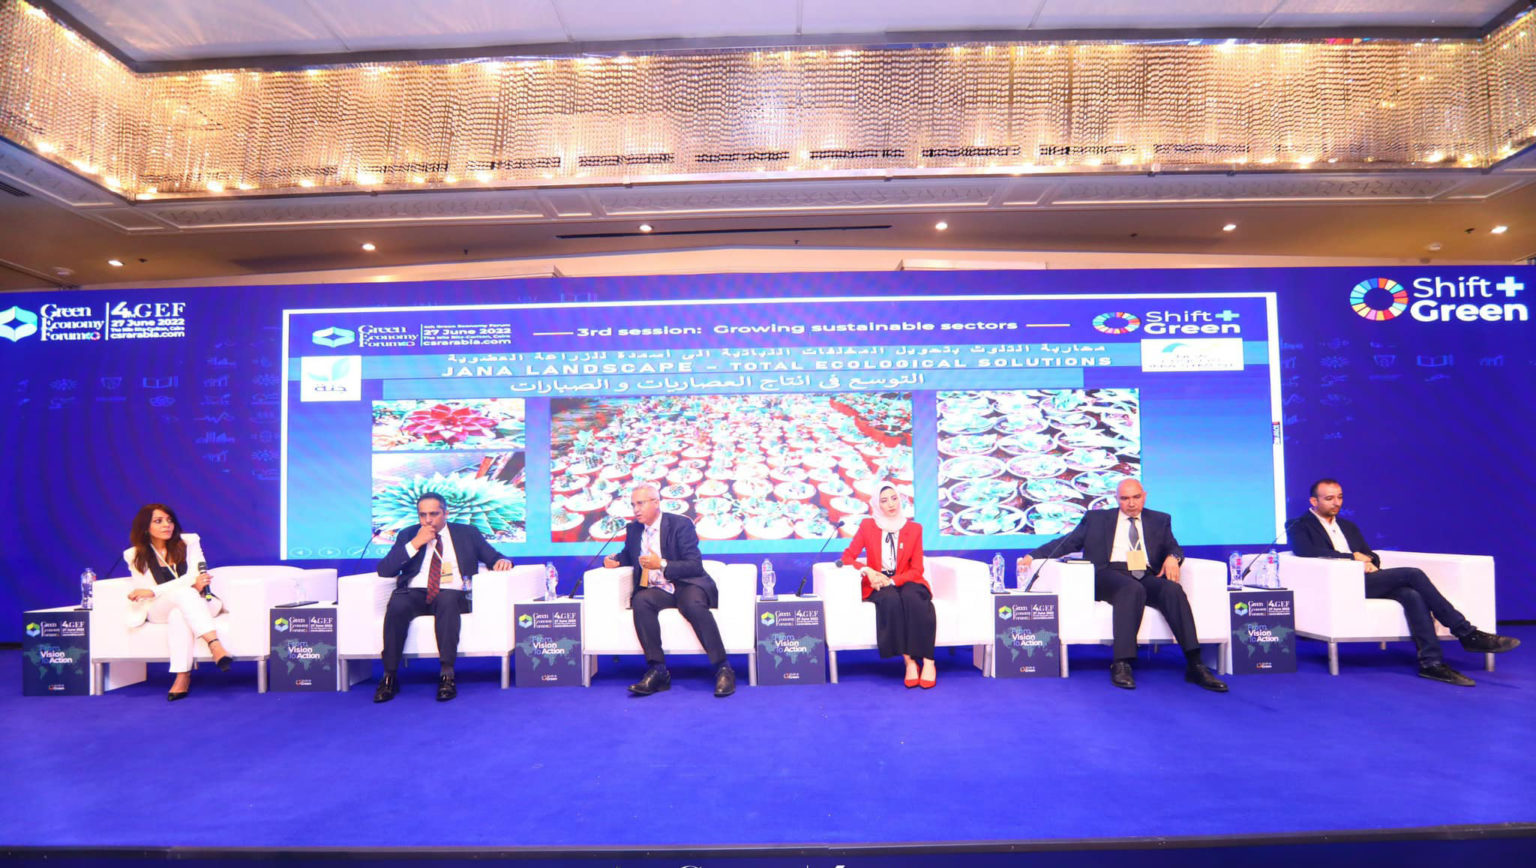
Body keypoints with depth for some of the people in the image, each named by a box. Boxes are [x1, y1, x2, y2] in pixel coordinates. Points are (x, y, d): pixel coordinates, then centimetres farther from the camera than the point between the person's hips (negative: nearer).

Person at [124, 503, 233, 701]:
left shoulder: (189, 542, 7)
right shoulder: (135, 556, 7)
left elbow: (197, 576, -6)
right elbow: (142, 593, -4)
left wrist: (153, 591, -18)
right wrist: (190, 584, -20)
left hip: (197, 604, 1)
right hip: (159, 611, -1)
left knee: (179, 614, -36)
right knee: (183, 593, -35)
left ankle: (183, 676, -45)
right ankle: (215, 645, -51)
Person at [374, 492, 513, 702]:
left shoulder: (467, 533, 16)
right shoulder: (407, 535, 17)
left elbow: (493, 558, 13)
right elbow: (384, 570, 6)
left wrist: (502, 561, -12)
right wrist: (415, 543, -4)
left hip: (452, 594, -1)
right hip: (414, 594, 1)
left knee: (447, 600, -37)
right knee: (397, 604, -33)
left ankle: (447, 674, -36)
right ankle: (389, 676, -24)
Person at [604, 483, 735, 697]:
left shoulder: (681, 524, -3)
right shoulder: (633, 529, 14)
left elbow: (695, 566, -9)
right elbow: (628, 555, 32)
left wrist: (662, 565, -21)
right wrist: (614, 560, 7)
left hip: (686, 585, -4)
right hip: (656, 590, 4)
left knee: (694, 604, -37)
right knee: (640, 601, -30)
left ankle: (723, 668, -28)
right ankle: (657, 670, -28)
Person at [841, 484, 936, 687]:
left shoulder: (914, 528, 5)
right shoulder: (867, 526, 4)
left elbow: (916, 569, 1)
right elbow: (847, 556, 3)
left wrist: (892, 580, -15)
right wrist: (867, 570, -17)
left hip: (905, 581, 1)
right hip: (878, 584, 0)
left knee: (913, 599, -36)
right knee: (891, 600, -36)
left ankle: (928, 661, -31)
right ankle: (908, 660, -30)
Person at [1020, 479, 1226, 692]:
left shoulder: (1160, 520, 26)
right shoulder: (1096, 518, 19)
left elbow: (1173, 548, 18)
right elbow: (1068, 542, 15)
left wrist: (1172, 557, -8)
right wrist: (1033, 555, 1)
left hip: (1147, 577, 3)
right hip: (1109, 574, -2)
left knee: (1173, 589, -30)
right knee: (1132, 589, -35)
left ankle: (1195, 665, -31)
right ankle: (1121, 664, -36)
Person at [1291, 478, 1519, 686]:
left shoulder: (1348, 526, 29)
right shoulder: (1302, 527, 3)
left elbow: (1371, 555, 25)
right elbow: (1308, 552, -16)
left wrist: (1371, 562, 0)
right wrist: (1352, 556, -11)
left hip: (1366, 580, 7)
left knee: (1412, 595, -24)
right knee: (1412, 574, -20)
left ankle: (1431, 662, -25)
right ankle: (1467, 634, -12)